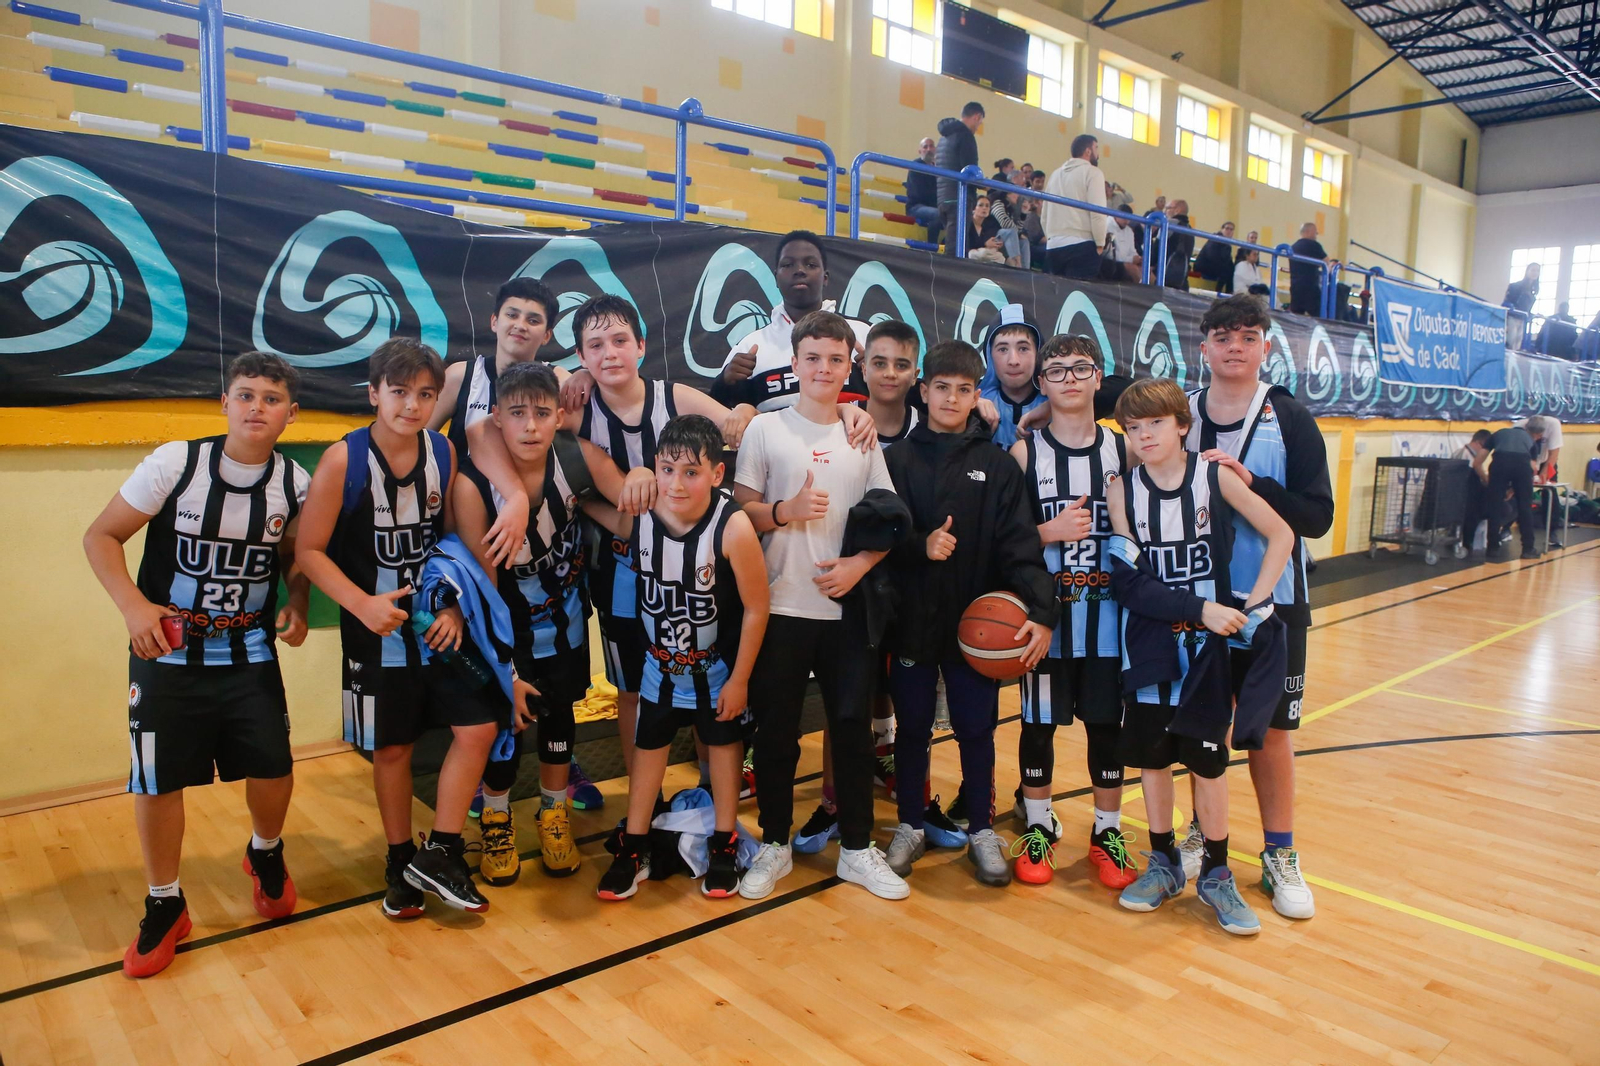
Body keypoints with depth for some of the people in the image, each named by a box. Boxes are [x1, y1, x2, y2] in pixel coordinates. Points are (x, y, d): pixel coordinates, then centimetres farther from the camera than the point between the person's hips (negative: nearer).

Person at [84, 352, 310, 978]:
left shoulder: (295, 484, -5)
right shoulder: (176, 463, -14)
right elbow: (101, 536, -8)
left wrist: (297, 607, -9)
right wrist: (133, 605, -22)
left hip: (250, 651, 2)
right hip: (167, 650, -2)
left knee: (273, 769, 0)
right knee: (158, 780, 2)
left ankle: (265, 854, 34)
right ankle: (165, 907, 25)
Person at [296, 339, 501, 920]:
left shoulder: (444, 452, -3)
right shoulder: (343, 459, -13)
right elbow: (310, 550, -10)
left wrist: (456, 607, -5)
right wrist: (362, 604, -22)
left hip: (441, 620, 3)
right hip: (376, 627, -3)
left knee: (479, 727, -4)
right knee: (392, 746, 9)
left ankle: (439, 854, 13)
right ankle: (400, 863, 30)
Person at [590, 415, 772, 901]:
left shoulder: (733, 528, -31)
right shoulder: (636, 517, -22)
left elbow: (755, 609, -21)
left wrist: (739, 679, -14)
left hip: (718, 664, -2)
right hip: (659, 661, 3)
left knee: (723, 741, 16)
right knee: (649, 745, 14)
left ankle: (724, 846, 34)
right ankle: (634, 849, 30)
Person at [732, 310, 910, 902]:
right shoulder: (766, 428, 2)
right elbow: (740, 510, 0)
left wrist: (860, 563, -9)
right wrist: (785, 511, -19)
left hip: (849, 606, 2)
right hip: (781, 607, -1)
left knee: (853, 726, 7)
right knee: (776, 729, 6)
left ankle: (857, 848, 22)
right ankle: (774, 845, 24)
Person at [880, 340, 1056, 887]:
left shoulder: (997, 466, 1)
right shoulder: (898, 460, 2)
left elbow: (1020, 545, -6)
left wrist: (1041, 611, -17)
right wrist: (920, 546, -22)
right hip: (912, 618, 0)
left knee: (977, 729, 10)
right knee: (912, 728, 12)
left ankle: (982, 831, 27)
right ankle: (911, 826, 29)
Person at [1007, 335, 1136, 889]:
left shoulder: (1124, 449, 4)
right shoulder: (1025, 452, -1)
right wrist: (1051, 531, -17)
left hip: (1106, 613, 1)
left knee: (1107, 723, 9)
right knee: (1039, 723, 8)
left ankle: (1108, 832, 26)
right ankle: (1038, 826, 27)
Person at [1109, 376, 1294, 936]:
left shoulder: (1214, 475, -6)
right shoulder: (1122, 490, -4)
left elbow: (1281, 535, -1)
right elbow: (1131, 580, -8)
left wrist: (1251, 606, -11)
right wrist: (1201, 609, -19)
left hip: (1210, 644, -1)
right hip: (1151, 643, 2)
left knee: (1207, 759, 2)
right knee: (1152, 756, 8)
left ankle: (1216, 874, 20)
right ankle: (1164, 864, 26)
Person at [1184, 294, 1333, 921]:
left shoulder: (1290, 420, -4)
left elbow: (1318, 517, -11)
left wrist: (1251, 483, -23)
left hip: (1270, 602, -2)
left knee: (1269, 728, 7)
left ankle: (1280, 855, 23)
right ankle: (1204, 833, 31)